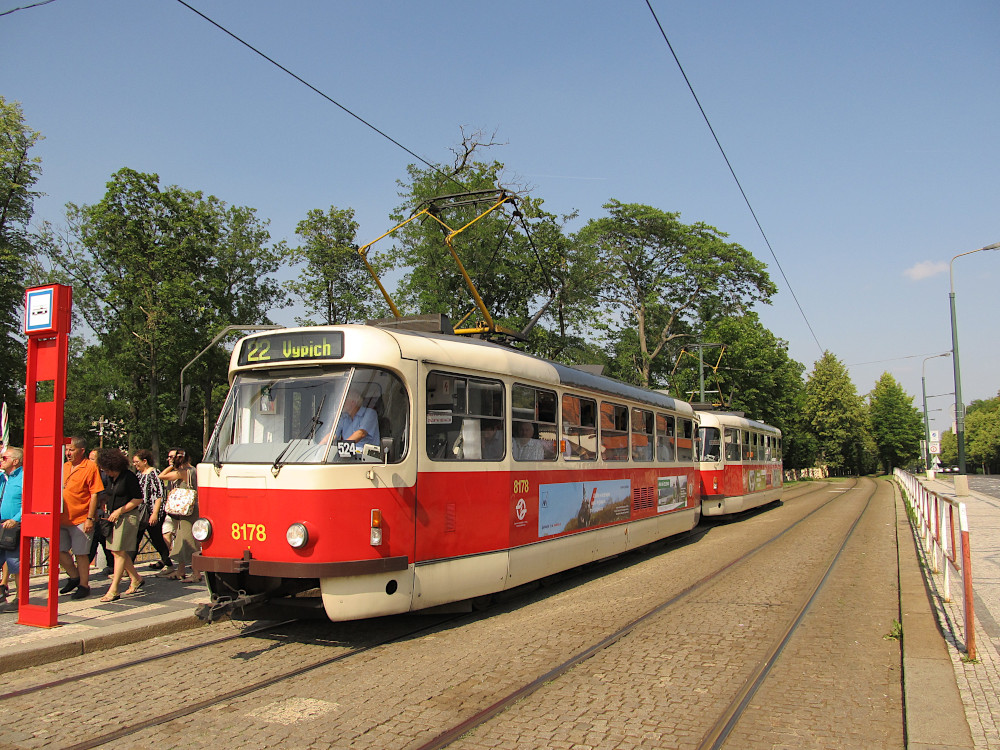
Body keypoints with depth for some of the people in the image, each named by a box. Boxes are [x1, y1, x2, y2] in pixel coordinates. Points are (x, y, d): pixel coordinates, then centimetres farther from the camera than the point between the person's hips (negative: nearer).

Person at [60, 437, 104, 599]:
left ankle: (84, 585, 14)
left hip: (81, 519, -7)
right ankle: (75, 577, 29)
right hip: (62, 519, 7)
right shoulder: (64, 466, 11)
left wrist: (90, 518, -16)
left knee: (81, 554, 0)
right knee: (59, 550, 9)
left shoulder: (90, 467, -9)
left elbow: (94, 495, -12)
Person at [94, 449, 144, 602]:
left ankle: (113, 590, -7)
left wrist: (119, 511, -15)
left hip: (128, 516, -8)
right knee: (117, 552, 11)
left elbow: (138, 499, -12)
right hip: (114, 517, 8)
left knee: (119, 552, -9)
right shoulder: (110, 478, 10)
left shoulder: (128, 477, -13)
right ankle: (136, 579, 27)